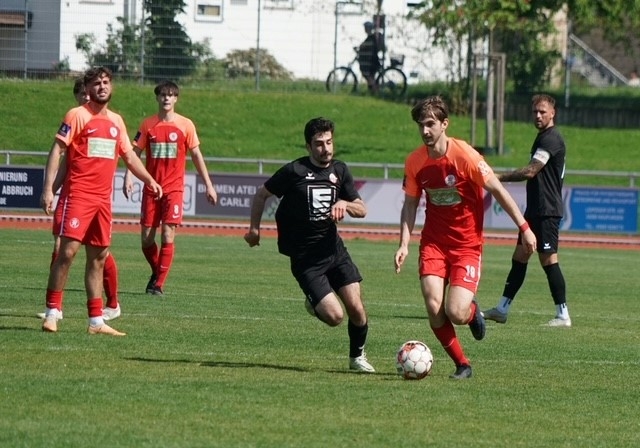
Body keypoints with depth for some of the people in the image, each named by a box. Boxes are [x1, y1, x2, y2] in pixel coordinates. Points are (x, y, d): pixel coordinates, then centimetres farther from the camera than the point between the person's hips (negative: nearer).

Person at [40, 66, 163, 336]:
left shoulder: (116, 121, 15)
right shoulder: (77, 116, -3)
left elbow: (129, 156, 25)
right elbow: (56, 151, -7)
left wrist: (149, 180, 16)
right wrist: (48, 188, -15)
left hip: (103, 198, 6)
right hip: (78, 194, -6)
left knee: (98, 257, 8)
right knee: (68, 250, -13)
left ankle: (96, 321, 12)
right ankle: (51, 313, -8)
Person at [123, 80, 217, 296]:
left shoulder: (185, 125, 0)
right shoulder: (148, 124, 3)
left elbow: (196, 155, 6)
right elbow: (135, 153, 3)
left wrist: (208, 185, 4)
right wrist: (128, 177, -13)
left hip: (174, 189, -2)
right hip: (151, 187, 2)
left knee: (167, 236, -11)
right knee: (146, 237, 2)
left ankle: (159, 284, -5)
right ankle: (156, 272, 27)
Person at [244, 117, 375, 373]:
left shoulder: (339, 170, 6)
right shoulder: (294, 171, -9)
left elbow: (362, 210, 8)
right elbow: (262, 194, 4)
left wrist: (344, 204, -13)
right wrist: (254, 228, 1)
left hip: (334, 249, 4)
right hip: (305, 259, -4)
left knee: (356, 309, -6)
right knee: (335, 316, -14)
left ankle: (357, 357, 20)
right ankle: (314, 303, 22)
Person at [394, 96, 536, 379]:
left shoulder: (465, 155, -15)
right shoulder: (414, 162, -2)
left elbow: (497, 190, -9)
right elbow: (410, 204, 9)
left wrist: (524, 227, -10)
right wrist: (404, 244, -1)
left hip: (467, 244, -3)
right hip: (434, 242, 3)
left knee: (456, 314, -16)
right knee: (433, 309, -14)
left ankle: (472, 309, 23)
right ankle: (462, 365, 6)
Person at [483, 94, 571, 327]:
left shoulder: (551, 139, -14)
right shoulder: (543, 137, 18)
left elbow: (530, 171, -20)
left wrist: (499, 177, -12)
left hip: (547, 210, -11)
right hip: (535, 209, 11)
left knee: (548, 259, -10)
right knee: (519, 257, 12)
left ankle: (563, 315, -8)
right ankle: (502, 309, 16)